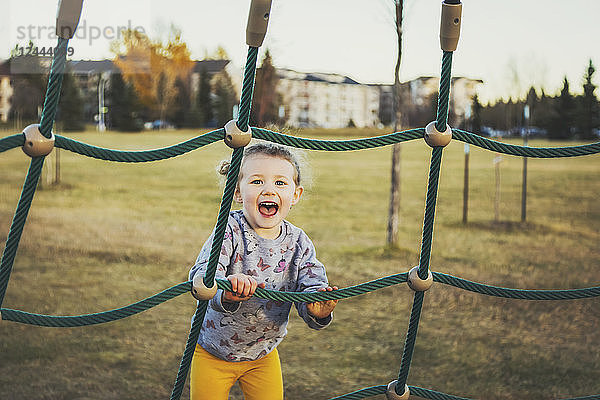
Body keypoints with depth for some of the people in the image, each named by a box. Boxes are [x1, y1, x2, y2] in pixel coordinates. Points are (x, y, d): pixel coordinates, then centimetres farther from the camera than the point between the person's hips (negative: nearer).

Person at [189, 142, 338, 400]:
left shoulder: (299, 243, -10)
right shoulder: (230, 230, -22)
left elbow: (311, 285, -16)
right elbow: (201, 275, -35)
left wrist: (317, 310, -41)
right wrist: (225, 292, -58)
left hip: (263, 355, 3)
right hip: (213, 352, -3)